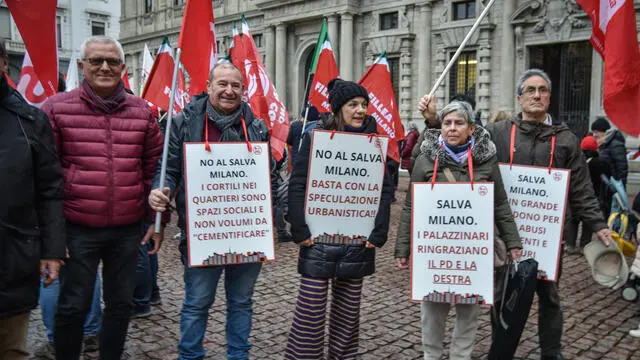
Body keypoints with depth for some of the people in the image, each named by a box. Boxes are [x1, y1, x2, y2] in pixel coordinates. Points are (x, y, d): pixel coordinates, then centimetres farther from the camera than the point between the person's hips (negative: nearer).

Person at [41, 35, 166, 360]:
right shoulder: (56, 108, -3)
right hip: (77, 229, -2)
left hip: (128, 229, 3)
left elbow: (154, 169, 9)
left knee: (121, 304, 14)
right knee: (72, 306, 6)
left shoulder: (141, 111, 5)